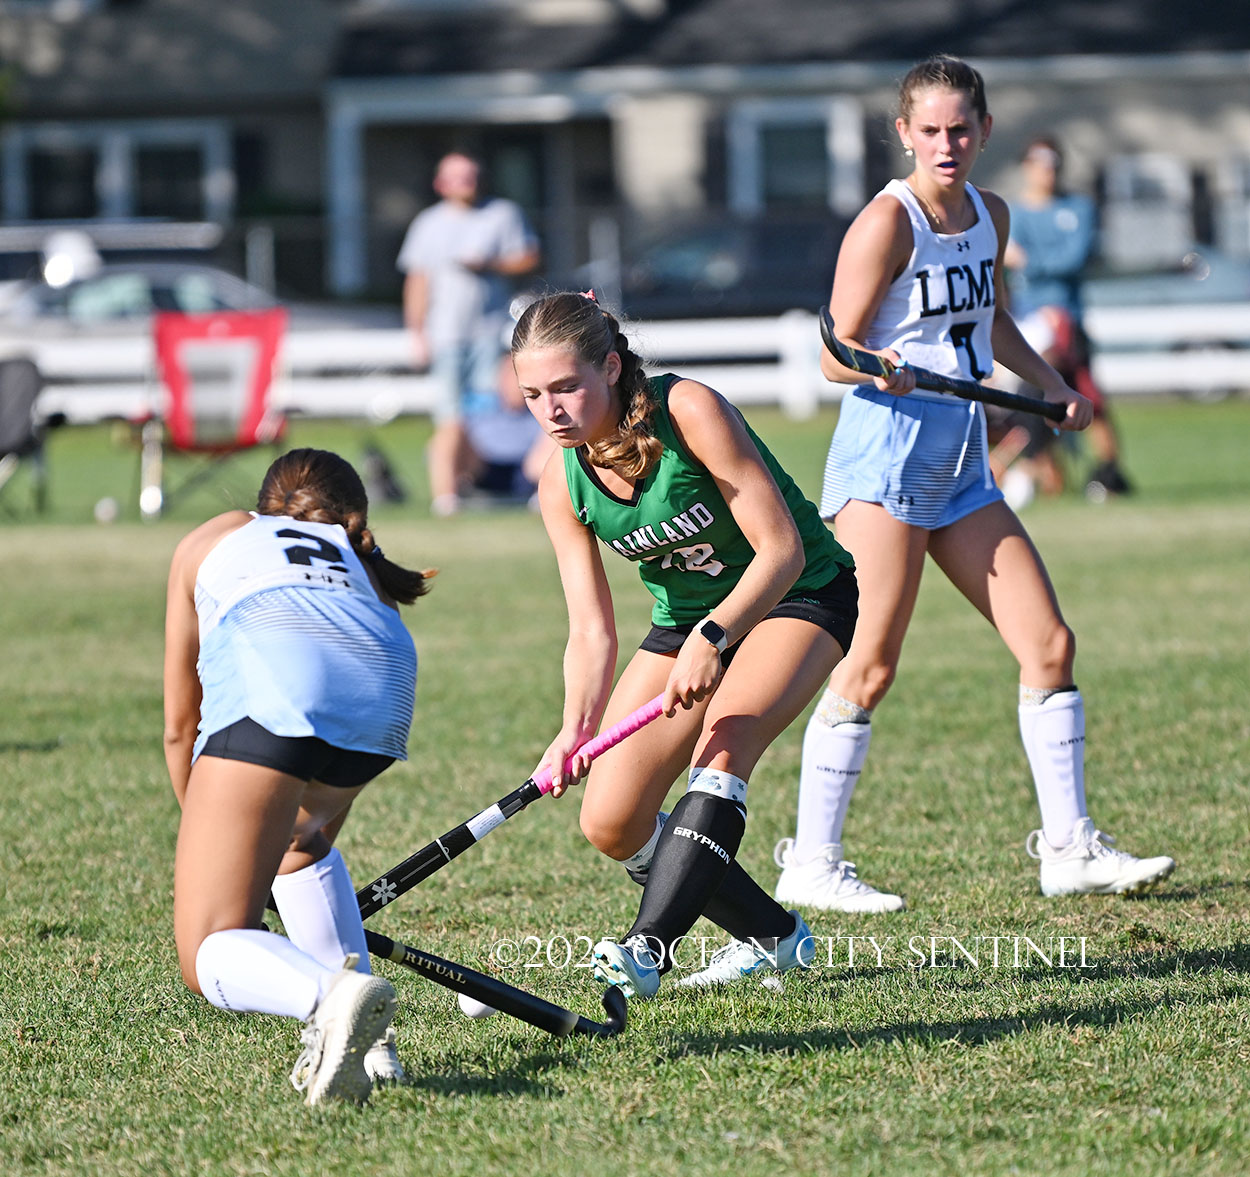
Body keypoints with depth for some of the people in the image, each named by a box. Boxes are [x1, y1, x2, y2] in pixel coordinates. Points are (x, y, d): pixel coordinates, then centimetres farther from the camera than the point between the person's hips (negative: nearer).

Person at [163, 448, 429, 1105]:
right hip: (386, 684, 3)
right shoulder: (363, 561, 42)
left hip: (270, 684, -3)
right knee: (302, 834, 35)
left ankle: (335, 997, -35)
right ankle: (359, 1041, 15)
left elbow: (179, 727, 40)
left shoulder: (212, 540, 38)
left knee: (208, 957, -2)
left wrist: (204, 824, 53)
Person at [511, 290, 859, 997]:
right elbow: (592, 629, -12)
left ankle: (650, 948, -43)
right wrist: (577, 728, -30)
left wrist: (713, 637, -41)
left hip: (798, 596, -6)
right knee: (611, 824, -5)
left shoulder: (690, 411, -28)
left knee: (725, 742, -33)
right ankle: (773, 938, 12)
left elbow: (782, 549, -28)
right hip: (686, 618, 6)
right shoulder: (563, 485, -13)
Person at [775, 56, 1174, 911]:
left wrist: (1052, 386, 23)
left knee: (1050, 646, 4)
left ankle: (1069, 848, 12)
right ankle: (810, 866, -3)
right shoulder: (889, 222, -12)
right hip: (888, 451, -8)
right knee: (871, 668, -10)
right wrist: (884, 367, -32)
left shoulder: (991, 216, 11)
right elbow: (836, 353, -13)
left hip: (963, 464, 8)